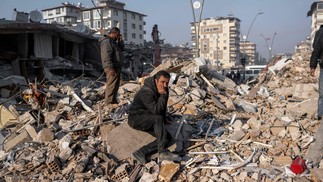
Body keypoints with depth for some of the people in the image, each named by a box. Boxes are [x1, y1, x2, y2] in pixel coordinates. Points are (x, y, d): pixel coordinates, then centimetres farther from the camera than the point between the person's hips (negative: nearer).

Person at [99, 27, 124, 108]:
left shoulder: (113, 41, 21)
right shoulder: (107, 41, -12)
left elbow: (122, 48, 25)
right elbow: (107, 56, -21)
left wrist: (120, 40, 10)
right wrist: (111, 68, -25)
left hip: (117, 67, 11)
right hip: (112, 68, -11)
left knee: (116, 85, 14)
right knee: (111, 85, -10)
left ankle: (114, 101, 22)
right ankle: (108, 102, -7)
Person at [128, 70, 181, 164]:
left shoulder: (164, 89, 1)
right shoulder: (146, 92, -25)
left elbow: (163, 107, 18)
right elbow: (156, 110, -32)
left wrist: (164, 119, 9)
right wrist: (163, 95, -29)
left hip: (148, 120, 8)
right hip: (136, 118, -8)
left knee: (167, 137, -11)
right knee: (158, 119, -35)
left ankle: (140, 153, -19)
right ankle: (163, 152, -34)